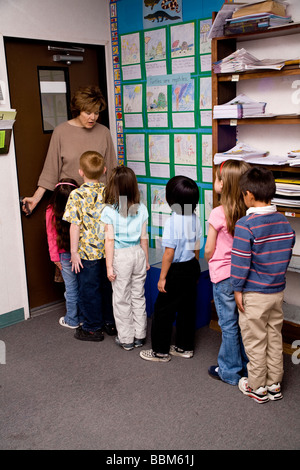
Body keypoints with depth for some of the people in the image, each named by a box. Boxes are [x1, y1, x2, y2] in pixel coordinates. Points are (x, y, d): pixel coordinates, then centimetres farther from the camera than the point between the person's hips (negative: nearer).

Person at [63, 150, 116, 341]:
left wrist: (74, 252, -8)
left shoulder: (76, 195, -14)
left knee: (89, 289, 8)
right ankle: (111, 322, 30)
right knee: (108, 286, 18)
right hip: (108, 249, 5)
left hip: (88, 252, -4)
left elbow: (75, 226, -15)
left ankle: (93, 328, 19)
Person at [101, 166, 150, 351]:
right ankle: (140, 336, 26)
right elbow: (144, 238, 2)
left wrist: (109, 266, -8)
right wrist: (146, 260, 14)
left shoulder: (109, 211, -13)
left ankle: (126, 339, 19)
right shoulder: (141, 209, -3)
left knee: (122, 299, 9)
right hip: (138, 253, 4)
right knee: (138, 296, 15)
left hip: (120, 256, -3)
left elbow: (110, 240, -13)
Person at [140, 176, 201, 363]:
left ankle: (161, 351, 15)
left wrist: (162, 277, -12)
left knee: (163, 309, 6)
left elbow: (169, 252, -19)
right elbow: (197, 248, 9)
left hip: (177, 271, -8)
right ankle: (185, 347, 30)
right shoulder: (195, 219, 1)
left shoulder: (173, 221, -21)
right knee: (187, 308, 18)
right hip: (192, 268, 8)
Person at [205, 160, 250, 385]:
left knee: (229, 325, 7)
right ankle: (246, 365, 32)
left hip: (224, 275, -5)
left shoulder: (218, 214, -19)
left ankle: (229, 371, 21)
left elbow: (209, 251, -10)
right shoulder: (249, 212, -4)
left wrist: (212, 263, 10)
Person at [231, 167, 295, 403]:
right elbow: (286, 255, 9)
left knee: (255, 341, 8)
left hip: (254, 294, -6)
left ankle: (257, 387, 22)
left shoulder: (245, 224, -20)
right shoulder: (285, 222, 0)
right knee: (275, 337, 17)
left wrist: (238, 290, -8)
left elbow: (241, 262, -18)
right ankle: (274, 385, 30)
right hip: (278, 290, 6)